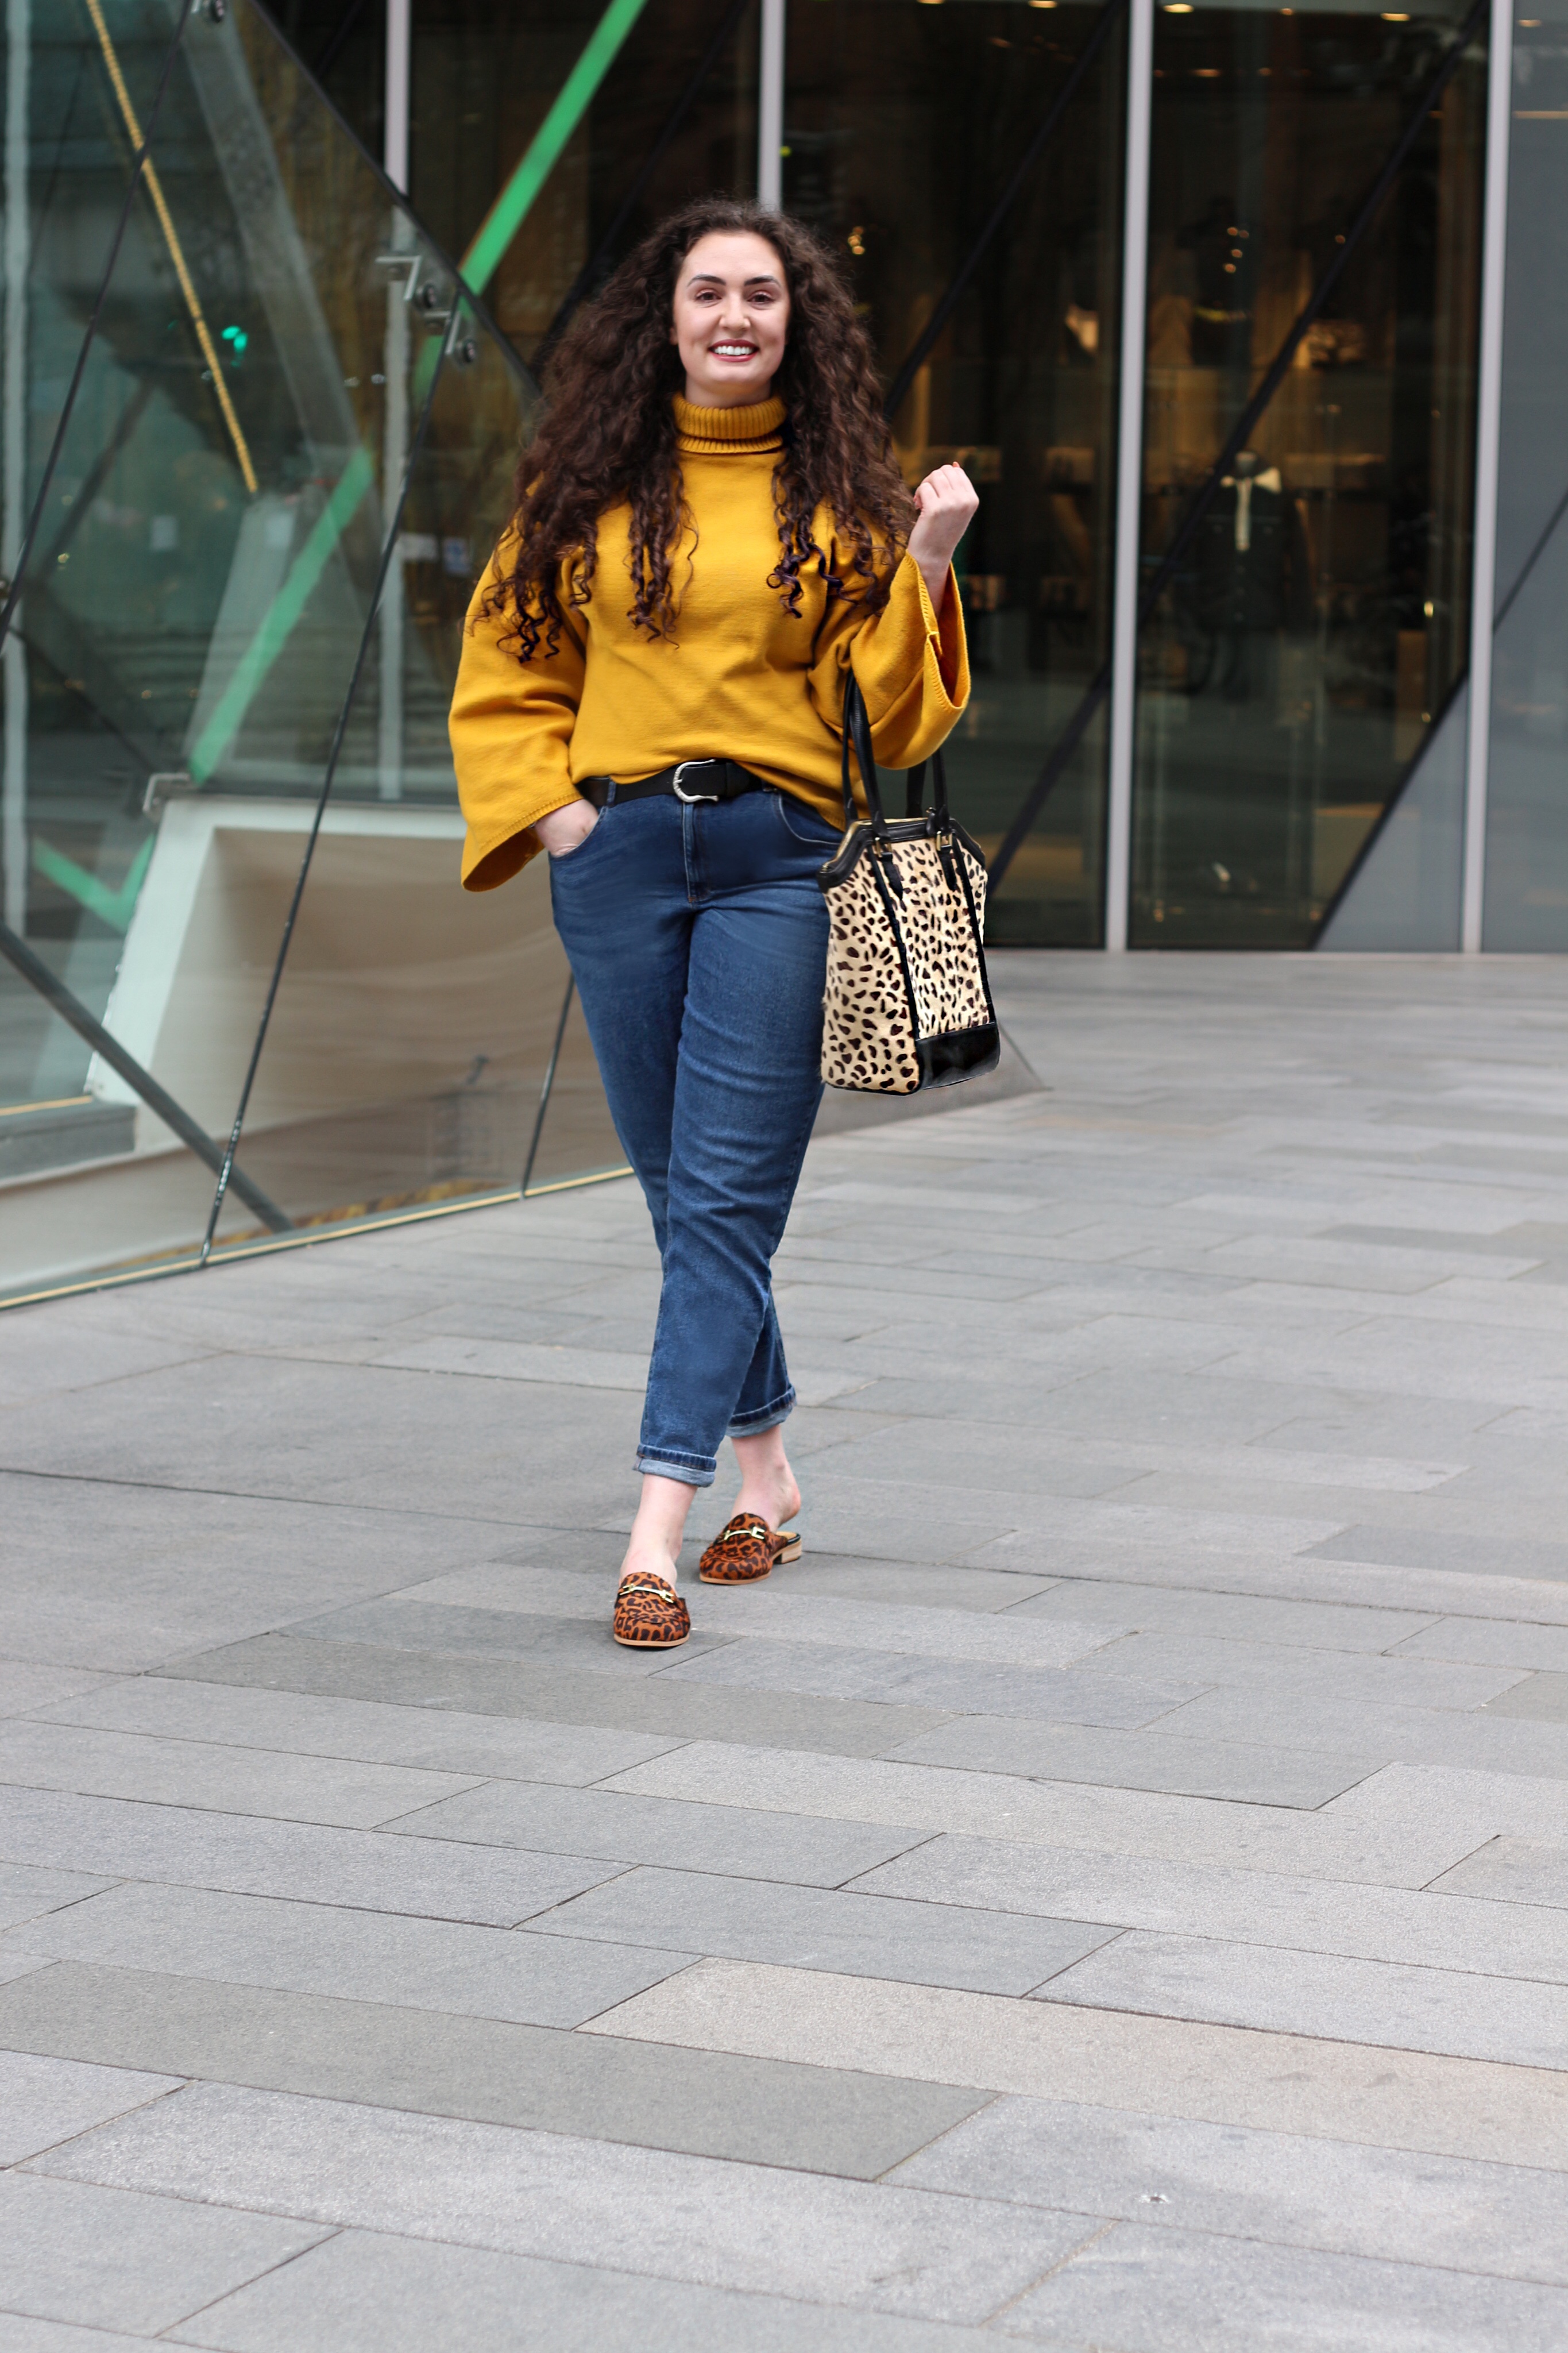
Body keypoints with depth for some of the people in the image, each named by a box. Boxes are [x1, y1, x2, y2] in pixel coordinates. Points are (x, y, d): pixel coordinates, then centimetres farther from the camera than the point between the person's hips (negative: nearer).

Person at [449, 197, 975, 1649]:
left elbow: (893, 713, 3)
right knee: (682, 1185, 11)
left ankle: (658, 1534, -12)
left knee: (725, 1195, -8)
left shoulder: (839, 491, 4)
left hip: (779, 856, -2)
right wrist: (546, 803, 2)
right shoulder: (592, 480, 8)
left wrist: (926, 564, -9)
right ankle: (764, 1467, 28)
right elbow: (509, 662, 15)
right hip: (619, 849, 3)